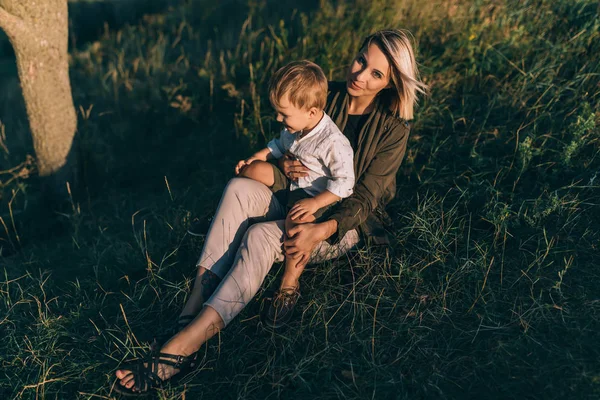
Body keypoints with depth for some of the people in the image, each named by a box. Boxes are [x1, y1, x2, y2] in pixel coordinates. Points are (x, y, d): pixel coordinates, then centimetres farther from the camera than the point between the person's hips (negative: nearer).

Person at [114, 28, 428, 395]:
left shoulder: (393, 128, -11)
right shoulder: (327, 97, 2)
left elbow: (365, 198, -16)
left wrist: (321, 231, -32)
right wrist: (284, 164, -15)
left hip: (347, 224, -5)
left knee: (261, 236, -33)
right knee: (239, 189, -26)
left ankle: (184, 345, -37)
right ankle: (193, 307, -34)